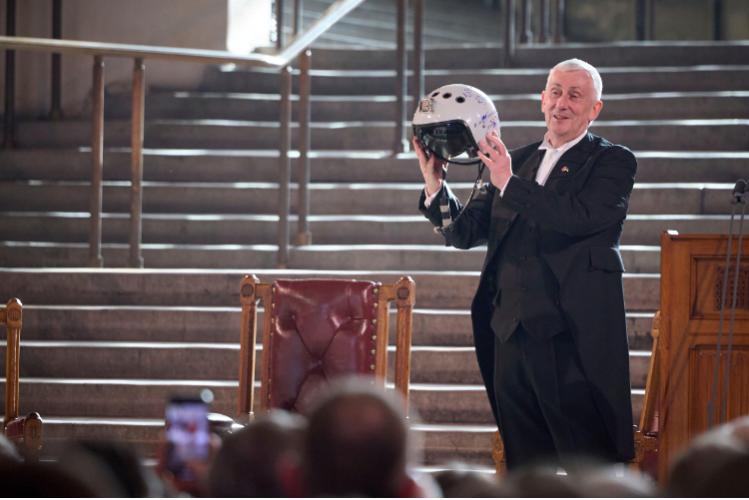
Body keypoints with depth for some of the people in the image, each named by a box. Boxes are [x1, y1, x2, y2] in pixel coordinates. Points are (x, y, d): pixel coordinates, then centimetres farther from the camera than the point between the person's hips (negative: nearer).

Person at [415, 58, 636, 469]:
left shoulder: (612, 162, 1)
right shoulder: (515, 161, 17)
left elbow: (581, 218, -17)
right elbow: (464, 232, 14)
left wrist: (509, 184, -19)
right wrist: (434, 185, -2)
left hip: (573, 339, -6)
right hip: (513, 333, 6)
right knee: (524, 463, 11)